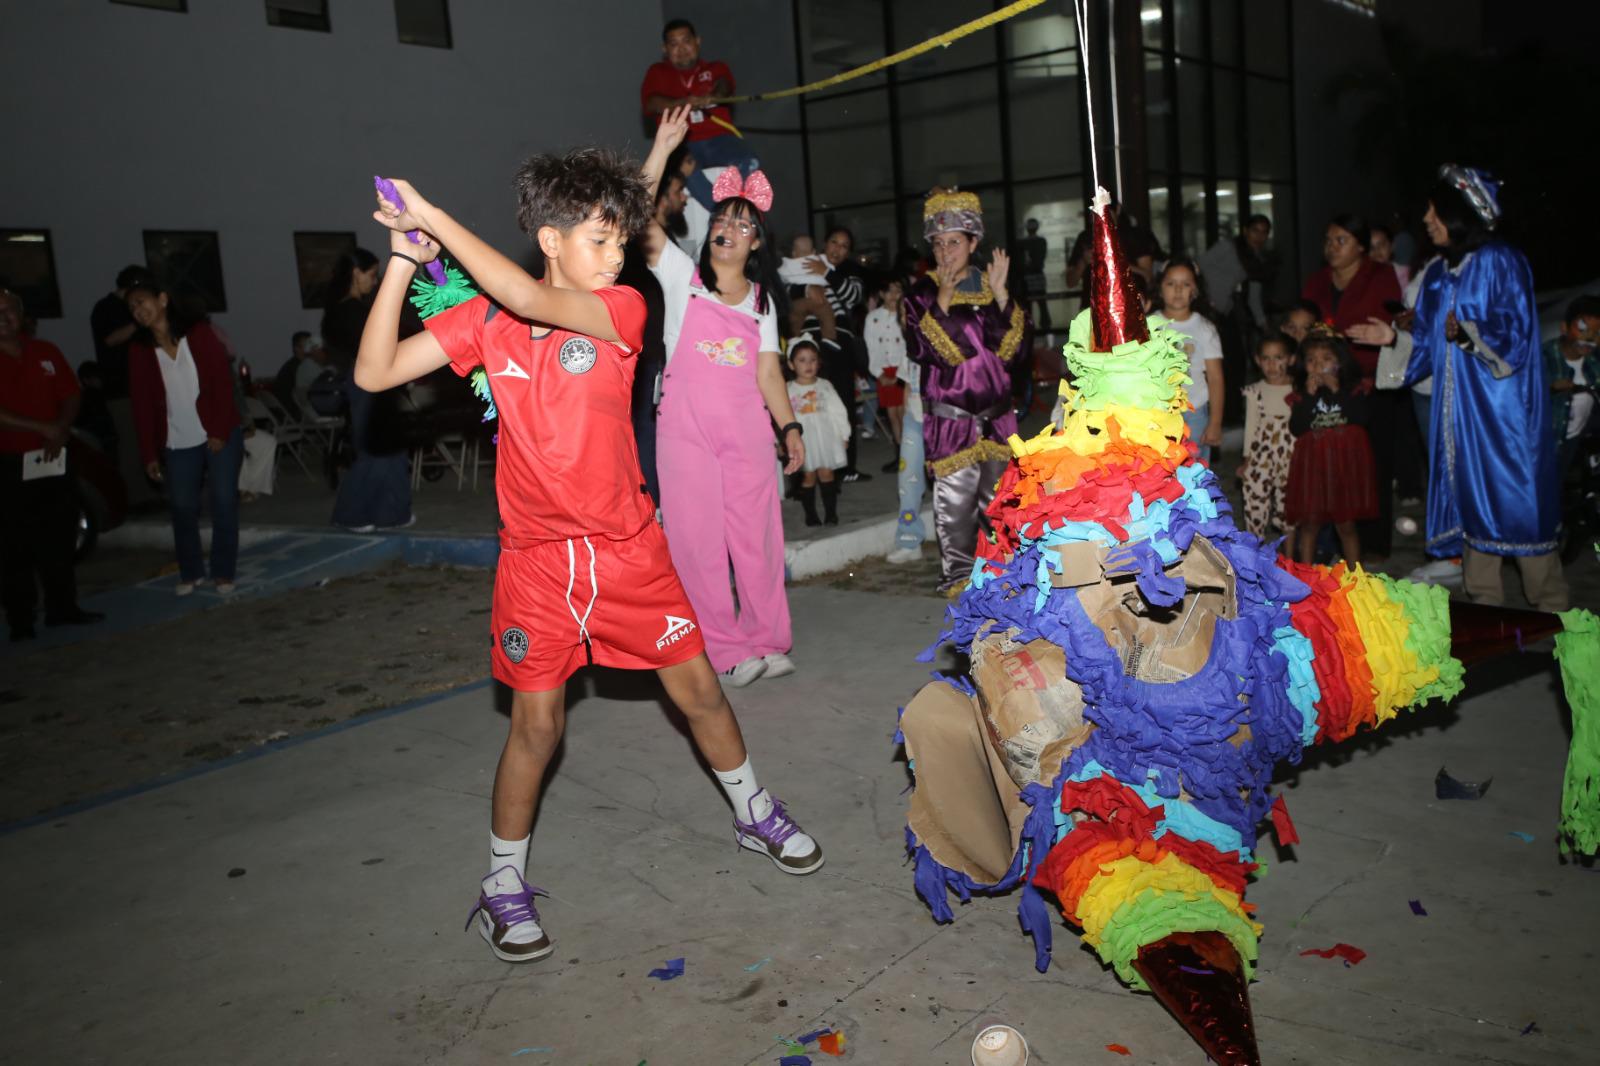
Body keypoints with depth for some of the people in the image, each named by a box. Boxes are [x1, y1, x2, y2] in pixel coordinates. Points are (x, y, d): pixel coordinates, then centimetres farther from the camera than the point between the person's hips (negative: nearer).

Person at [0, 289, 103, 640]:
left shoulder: (46, 352, 8)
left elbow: (70, 396, 7)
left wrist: (59, 432, -9)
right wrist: (42, 428, -16)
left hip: (53, 460, 5)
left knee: (59, 539, 10)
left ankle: (62, 608, 21)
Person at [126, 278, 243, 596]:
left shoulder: (199, 333, -3)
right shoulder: (139, 350, 2)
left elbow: (222, 382, -6)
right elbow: (142, 404, 4)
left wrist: (220, 431, -13)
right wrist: (149, 453, 0)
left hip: (219, 435, -2)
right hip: (177, 443, 2)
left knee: (224, 502, -1)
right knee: (182, 507, 3)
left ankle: (223, 572, 10)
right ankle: (190, 572, 19)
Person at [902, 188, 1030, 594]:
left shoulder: (993, 287, 9)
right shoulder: (923, 294, 1)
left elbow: (1015, 345, -2)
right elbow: (919, 349, -14)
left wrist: (1001, 294, -10)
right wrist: (941, 302, -18)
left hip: (997, 415, 4)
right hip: (950, 416, -3)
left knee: (998, 496, 11)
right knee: (955, 500, -5)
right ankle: (958, 573, 6)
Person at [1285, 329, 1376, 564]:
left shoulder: (1354, 388, 2)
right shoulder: (1301, 394, 4)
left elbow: (1362, 418, -14)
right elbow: (1296, 428, -9)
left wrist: (1337, 391, -16)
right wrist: (1310, 395, -14)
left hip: (1346, 464, -1)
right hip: (1312, 465, 1)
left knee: (1346, 524, 6)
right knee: (1309, 523, 6)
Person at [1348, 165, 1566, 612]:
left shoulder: (1501, 263, -8)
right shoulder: (1437, 275, 14)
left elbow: (1514, 340, -15)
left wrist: (1468, 334, -29)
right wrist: (1394, 338, 8)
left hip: (1503, 410, -7)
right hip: (1458, 410, 7)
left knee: (1519, 506, -5)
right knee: (1470, 503, 9)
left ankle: (1551, 611, 6)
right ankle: (1483, 606, 17)